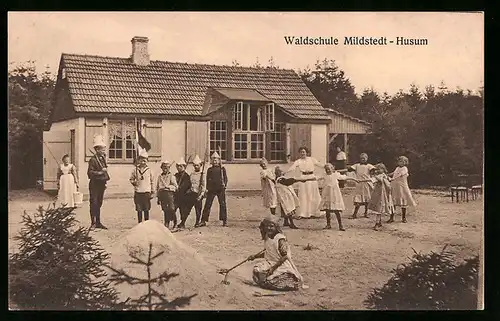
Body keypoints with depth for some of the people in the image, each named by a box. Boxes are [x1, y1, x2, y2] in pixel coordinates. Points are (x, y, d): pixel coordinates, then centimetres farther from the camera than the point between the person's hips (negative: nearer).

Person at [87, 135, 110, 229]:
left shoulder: (102, 159, 12)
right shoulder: (93, 160, -13)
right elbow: (90, 173, -21)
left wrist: (106, 177, 14)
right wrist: (100, 172, -24)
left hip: (101, 184, 8)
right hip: (94, 185, -8)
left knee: (99, 204, 12)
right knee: (94, 204, -5)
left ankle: (98, 222, 18)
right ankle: (93, 223, -1)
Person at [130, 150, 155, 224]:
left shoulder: (149, 170, 3)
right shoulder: (135, 170, 4)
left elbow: (152, 181, 7)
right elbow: (131, 179, 13)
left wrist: (153, 192, 5)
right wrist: (133, 182, -10)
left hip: (146, 192, -1)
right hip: (138, 192, 1)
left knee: (146, 209, 3)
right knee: (139, 209, 4)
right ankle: (139, 223, 13)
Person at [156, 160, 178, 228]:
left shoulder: (171, 176, 3)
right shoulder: (160, 176, 17)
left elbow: (175, 186, -3)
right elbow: (157, 187, 20)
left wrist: (168, 186, -15)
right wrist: (158, 197, 16)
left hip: (169, 193, -4)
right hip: (161, 194, 4)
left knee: (171, 209, -11)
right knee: (164, 210, 6)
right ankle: (166, 223, 14)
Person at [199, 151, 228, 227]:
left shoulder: (222, 168, 10)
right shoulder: (209, 170, 13)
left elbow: (225, 178, 6)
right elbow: (207, 180, 12)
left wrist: (224, 184, -11)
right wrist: (207, 188, 2)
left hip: (221, 189, -1)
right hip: (211, 189, 1)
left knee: (222, 205, -2)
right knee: (207, 204, -2)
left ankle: (224, 221, 4)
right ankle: (203, 221, 1)